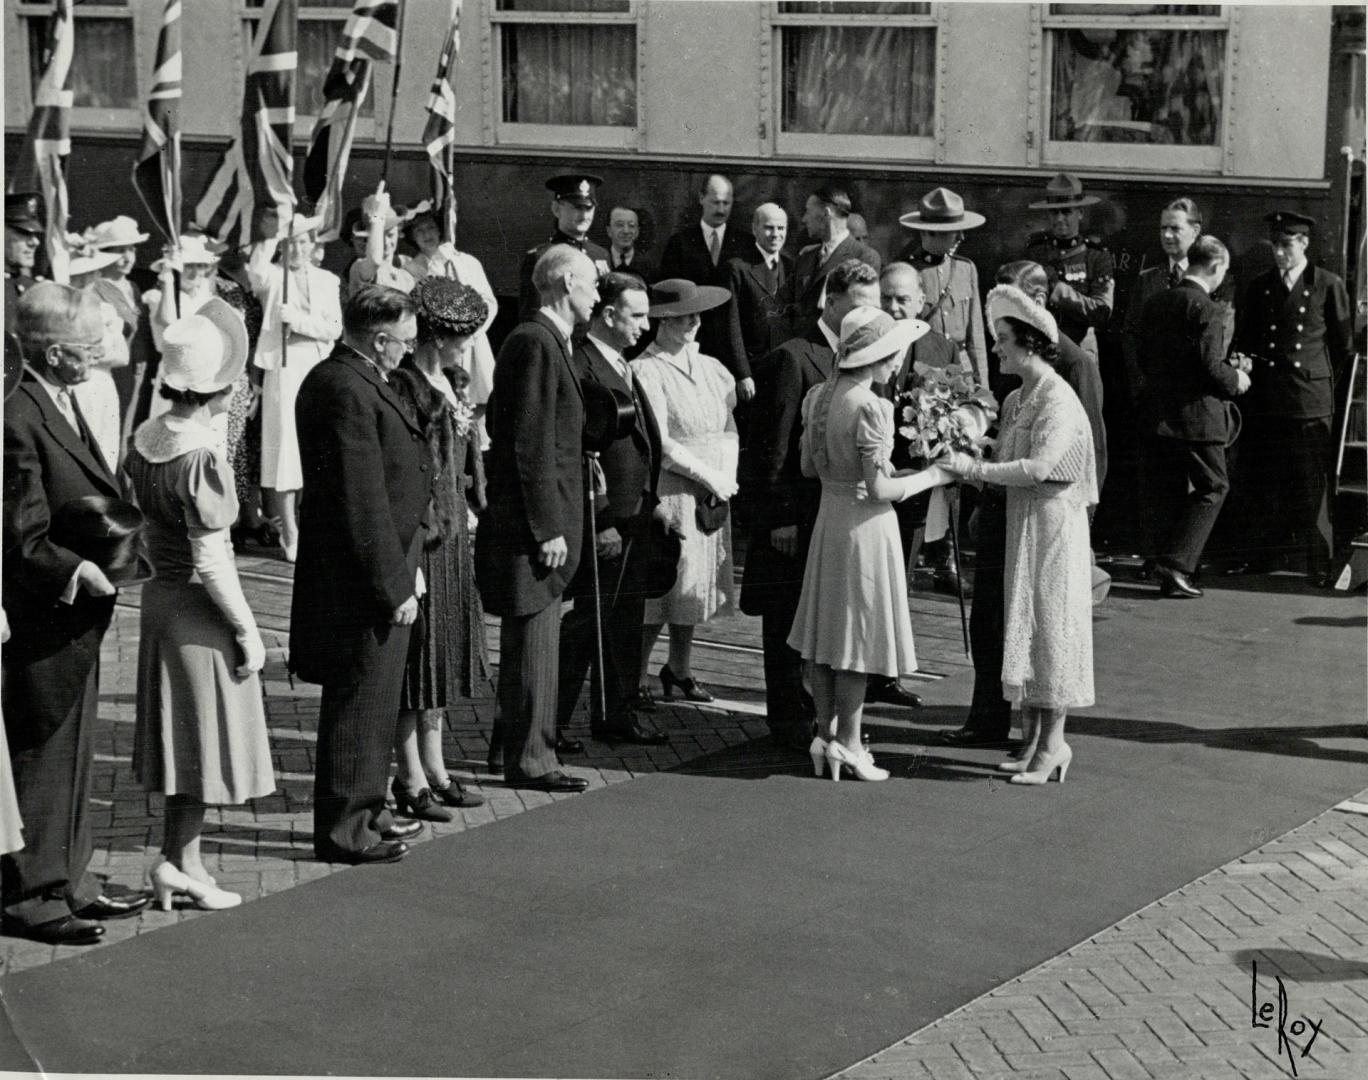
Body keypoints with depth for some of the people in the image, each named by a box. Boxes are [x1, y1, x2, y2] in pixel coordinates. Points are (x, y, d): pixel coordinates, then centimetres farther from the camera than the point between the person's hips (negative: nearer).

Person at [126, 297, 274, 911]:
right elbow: (212, 561, -22)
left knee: (181, 733, 17)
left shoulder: (145, 440, 1)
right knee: (206, 735, 6)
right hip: (199, 608, -8)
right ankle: (182, 866, 14)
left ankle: (180, 863, 25)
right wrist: (247, 631, -14)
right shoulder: (200, 457, -24)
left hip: (159, 596, 8)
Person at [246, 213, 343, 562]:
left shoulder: (327, 281, 12)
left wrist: (299, 320, -12)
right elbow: (256, 271, -22)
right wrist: (273, 234, -17)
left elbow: (335, 328, 1)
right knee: (286, 449, -5)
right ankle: (290, 534, 0)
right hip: (283, 368, -3)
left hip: (319, 369, 3)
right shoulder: (273, 276, 3)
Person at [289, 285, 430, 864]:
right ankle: (344, 829, 9)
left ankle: (363, 811, 32)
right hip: (361, 578, -11)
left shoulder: (346, 380, 12)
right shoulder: (347, 391, -21)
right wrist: (394, 586, -20)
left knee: (373, 702, 20)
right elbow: (364, 503, -23)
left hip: (370, 575, 11)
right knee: (359, 703, -1)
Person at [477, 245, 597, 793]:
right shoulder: (536, 343, -16)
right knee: (534, 641, -2)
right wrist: (549, 527, -20)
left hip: (541, 518, 10)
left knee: (531, 640, 18)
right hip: (530, 520, -10)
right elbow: (532, 445, -20)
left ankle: (511, 740, 29)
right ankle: (530, 760, 5)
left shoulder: (546, 341, 15)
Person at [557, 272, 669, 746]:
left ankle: (617, 715, 26)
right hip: (603, 523, -10)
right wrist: (601, 521, -19)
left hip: (633, 519, 10)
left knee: (626, 622, 16)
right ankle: (551, 721, 4)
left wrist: (650, 503, 15)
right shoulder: (580, 368, -16)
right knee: (584, 626, -4)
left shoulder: (623, 368, 16)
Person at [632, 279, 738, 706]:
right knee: (660, 589, -5)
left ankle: (679, 669, 26)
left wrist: (729, 475, -3)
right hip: (669, 492, -7)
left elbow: (730, 429, 14)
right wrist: (710, 477, -13)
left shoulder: (711, 368, 12)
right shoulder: (645, 371, -10)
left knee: (695, 586, 13)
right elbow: (660, 442, -15)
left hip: (713, 495, 7)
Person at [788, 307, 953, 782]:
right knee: (858, 634, 2)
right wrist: (931, 476, -7)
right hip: (864, 525, -8)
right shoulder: (870, 407, -21)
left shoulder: (819, 396, 2)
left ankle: (825, 735, 21)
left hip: (829, 517, 8)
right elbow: (880, 490, -20)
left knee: (828, 632, 14)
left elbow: (808, 465, 11)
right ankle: (847, 744, 9)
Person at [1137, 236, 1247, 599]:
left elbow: (1144, 357, 12)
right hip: (1197, 415, -7)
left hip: (1160, 414, 7)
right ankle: (1175, 564, -5)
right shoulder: (1207, 310, -15)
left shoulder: (1156, 303, 7)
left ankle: (1169, 572, 18)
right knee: (1212, 486, 5)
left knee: (1171, 492, 15)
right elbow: (1210, 367, -19)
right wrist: (1235, 379, -1)